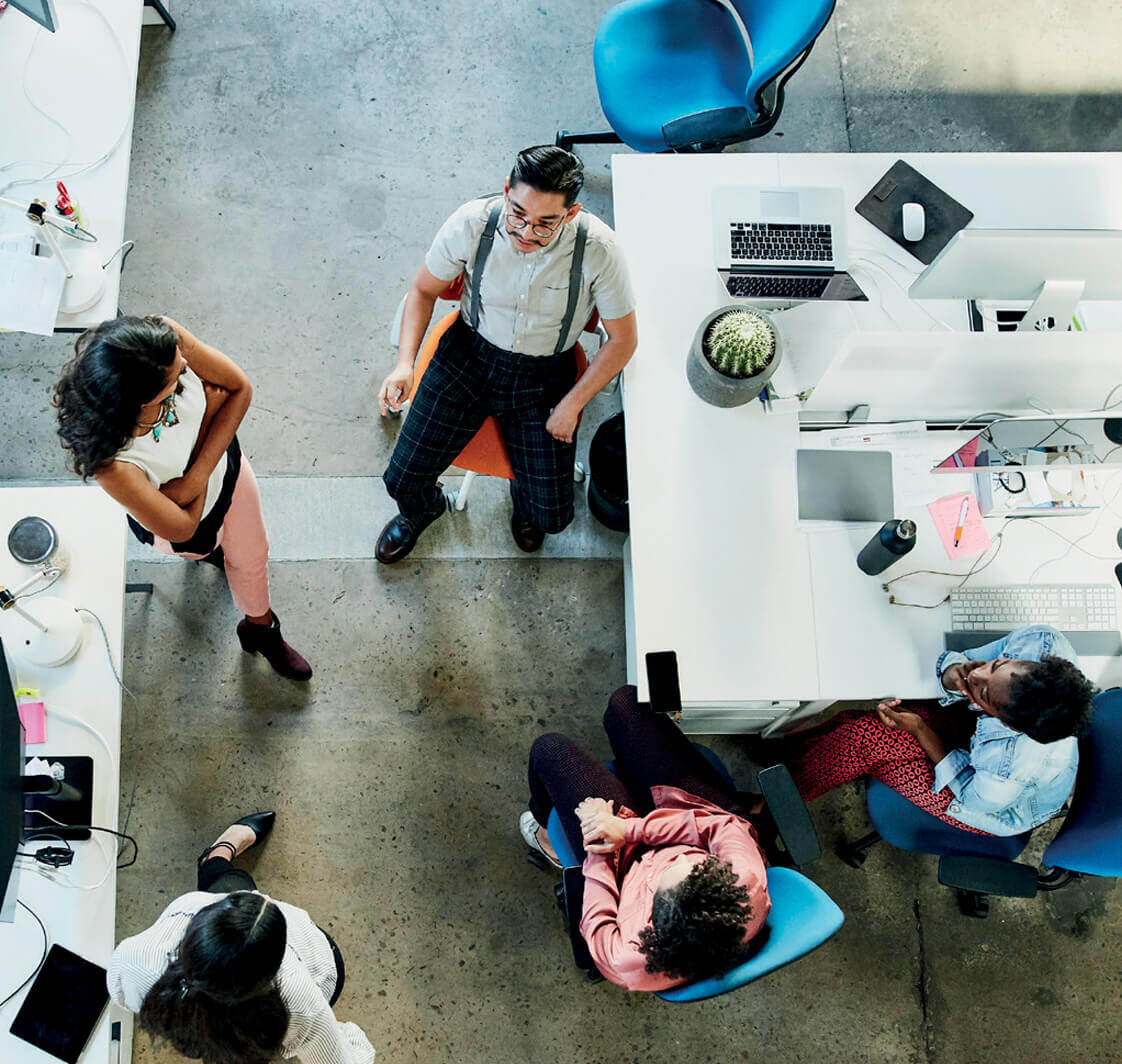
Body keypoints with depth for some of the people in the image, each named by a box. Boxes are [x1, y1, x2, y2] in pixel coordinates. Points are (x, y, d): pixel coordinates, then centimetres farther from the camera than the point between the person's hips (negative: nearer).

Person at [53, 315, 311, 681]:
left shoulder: (165, 338, -40)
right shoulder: (111, 461, -50)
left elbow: (239, 388, -21)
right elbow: (182, 528, -32)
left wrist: (197, 475, -31)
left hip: (226, 464, 4)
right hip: (189, 517, -4)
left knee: (251, 552, 32)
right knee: (200, 547, 34)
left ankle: (260, 629, 67)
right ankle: (210, 549, 74)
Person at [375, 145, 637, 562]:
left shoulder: (598, 250, -26)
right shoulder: (471, 224, -23)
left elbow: (622, 340, -10)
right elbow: (423, 289, -3)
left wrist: (572, 405, -11)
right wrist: (405, 362, -17)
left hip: (544, 374, 0)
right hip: (469, 353, 1)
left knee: (551, 516, -7)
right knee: (403, 480, -6)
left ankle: (524, 500, 35)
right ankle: (421, 510, 35)